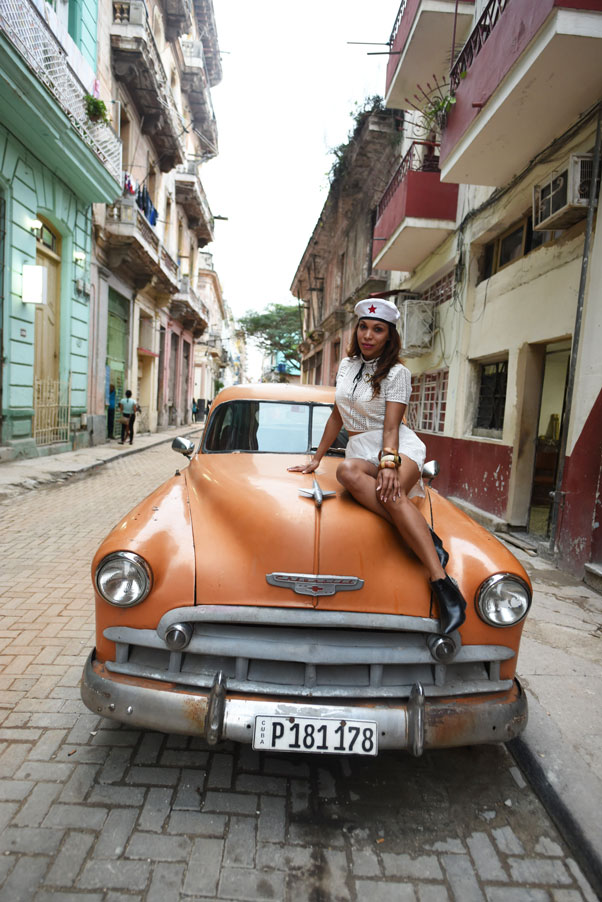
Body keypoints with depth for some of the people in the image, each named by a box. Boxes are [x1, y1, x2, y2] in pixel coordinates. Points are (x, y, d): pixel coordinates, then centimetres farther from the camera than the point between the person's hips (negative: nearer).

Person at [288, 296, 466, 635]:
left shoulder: (397, 373, 0)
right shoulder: (347, 366, 16)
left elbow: (391, 427, -10)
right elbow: (337, 417, 22)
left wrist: (389, 462, -28)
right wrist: (316, 460, 21)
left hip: (400, 447, -4)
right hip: (360, 450, 4)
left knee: (392, 492, -38)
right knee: (347, 472, -35)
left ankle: (444, 585, -44)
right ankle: (424, 535, -35)